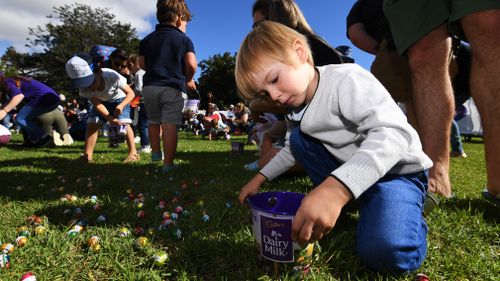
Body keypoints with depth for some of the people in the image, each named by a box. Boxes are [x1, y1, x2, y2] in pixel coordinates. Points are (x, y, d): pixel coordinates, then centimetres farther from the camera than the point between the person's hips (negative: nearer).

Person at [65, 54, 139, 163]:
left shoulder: (111, 76, -37)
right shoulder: (84, 89, -25)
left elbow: (130, 93, -31)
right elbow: (97, 104, -25)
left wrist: (121, 106, -49)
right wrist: (109, 118, -40)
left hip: (119, 99, -4)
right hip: (102, 101, 4)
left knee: (123, 123, -23)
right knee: (91, 124, -8)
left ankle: (133, 153, -18)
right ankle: (87, 155, -1)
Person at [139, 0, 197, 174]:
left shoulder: (147, 39, 16)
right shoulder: (184, 39, 3)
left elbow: (142, 64, 12)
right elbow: (191, 64, -9)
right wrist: (189, 80, 9)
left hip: (149, 87, 5)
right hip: (173, 88, -4)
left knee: (154, 122, 21)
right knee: (170, 126, -5)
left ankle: (156, 153, 35)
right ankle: (168, 163, -5)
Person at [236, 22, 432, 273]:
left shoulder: (346, 79, -24)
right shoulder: (297, 109, 2)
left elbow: (393, 133, -37)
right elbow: (291, 151, 19)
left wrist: (335, 188, -50)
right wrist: (260, 178, 12)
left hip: (398, 171, -7)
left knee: (385, 251, -30)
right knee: (298, 139, -3)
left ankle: (413, 210, 3)